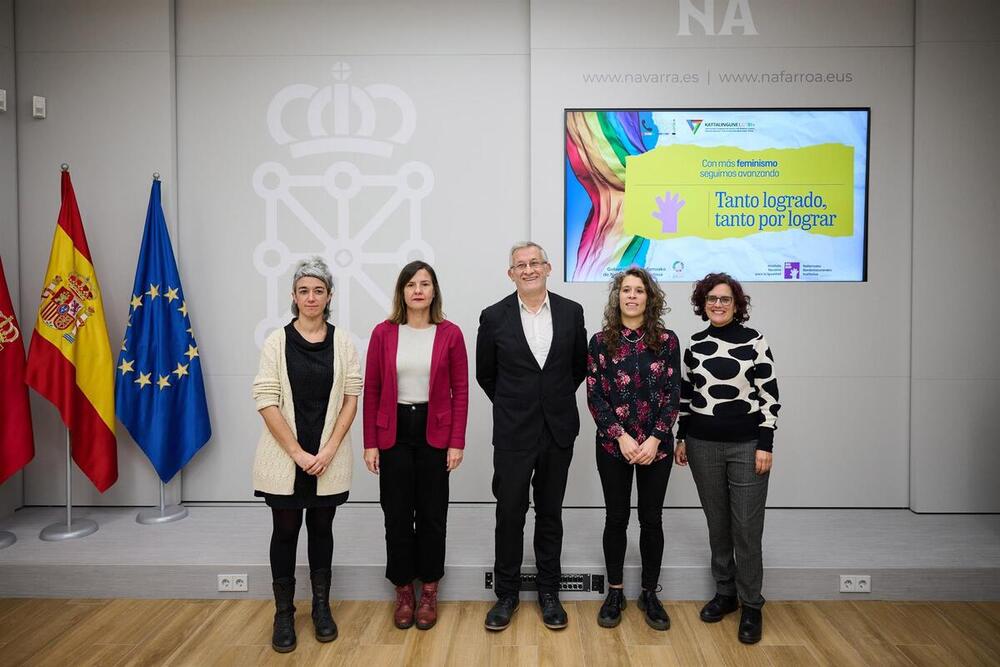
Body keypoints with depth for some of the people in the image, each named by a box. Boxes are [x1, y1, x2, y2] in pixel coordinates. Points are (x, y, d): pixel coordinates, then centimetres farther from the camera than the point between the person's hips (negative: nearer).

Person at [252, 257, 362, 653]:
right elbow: (266, 401, -7)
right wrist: (298, 453, -12)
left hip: (328, 458, 1)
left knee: (321, 529, 12)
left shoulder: (342, 341, 0)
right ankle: (284, 613, 21)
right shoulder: (277, 341, -3)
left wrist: (329, 449, -9)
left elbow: (351, 398, 0)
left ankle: (321, 607, 26)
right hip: (284, 457, -1)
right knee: (285, 531, 8)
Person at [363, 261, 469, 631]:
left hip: (434, 432, 0)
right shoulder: (383, 333, -2)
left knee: (432, 513, 9)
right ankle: (403, 591, 24)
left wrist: (457, 442, -6)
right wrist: (370, 443, -3)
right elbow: (371, 390, 0)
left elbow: (460, 390, -2)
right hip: (394, 432, 1)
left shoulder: (450, 334, -3)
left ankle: (429, 591, 25)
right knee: (397, 514, 7)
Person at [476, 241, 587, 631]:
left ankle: (549, 592, 27)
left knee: (550, 513, 13)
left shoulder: (571, 312, -1)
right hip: (513, 433, -1)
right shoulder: (494, 317, -5)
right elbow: (485, 374, 6)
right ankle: (507, 594, 22)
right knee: (509, 513, 5)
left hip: (559, 430, 2)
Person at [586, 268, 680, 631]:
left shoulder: (667, 340, 0)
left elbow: (673, 394, -2)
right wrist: (621, 437, -13)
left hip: (656, 446, 0)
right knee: (616, 518, 8)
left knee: (651, 519, 9)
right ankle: (614, 593, 24)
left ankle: (650, 594, 24)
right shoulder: (601, 341, -1)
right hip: (613, 445, 0)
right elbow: (594, 396, -4)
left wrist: (654, 439, -12)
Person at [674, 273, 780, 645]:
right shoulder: (694, 345, 6)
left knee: (747, 528, 0)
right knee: (717, 523, 12)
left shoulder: (754, 342, -4)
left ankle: (751, 606, 14)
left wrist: (765, 446, -9)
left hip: (747, 445, -3)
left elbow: (769, 396, -5)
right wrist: (681, 438, 10)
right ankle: (725, 593, 28)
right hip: (703, 444, 3)